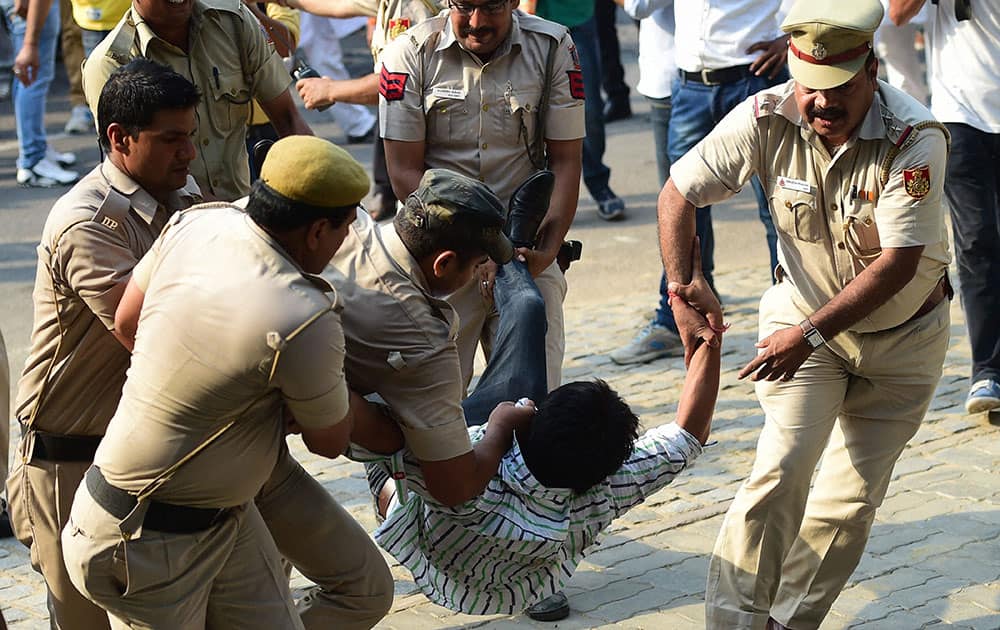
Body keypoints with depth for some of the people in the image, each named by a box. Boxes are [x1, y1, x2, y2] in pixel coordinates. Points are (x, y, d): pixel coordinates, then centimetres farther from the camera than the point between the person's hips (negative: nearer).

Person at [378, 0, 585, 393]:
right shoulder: (411, 54, -5)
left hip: (525, 251, 1)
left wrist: (547, 251, -11)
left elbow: (565, 161, 3)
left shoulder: (552, 49, 0)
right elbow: (405, 173, -5)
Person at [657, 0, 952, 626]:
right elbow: (680, 192, -9)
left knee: (855, 494, 4)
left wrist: (810, 334, -31)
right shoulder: (767, 119, -20)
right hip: (804, 315, 1)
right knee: (783, 468, -16)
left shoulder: (917, 139, -28)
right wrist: (683, 285, -22)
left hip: (904, 336, 0)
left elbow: (898, 262, -29)